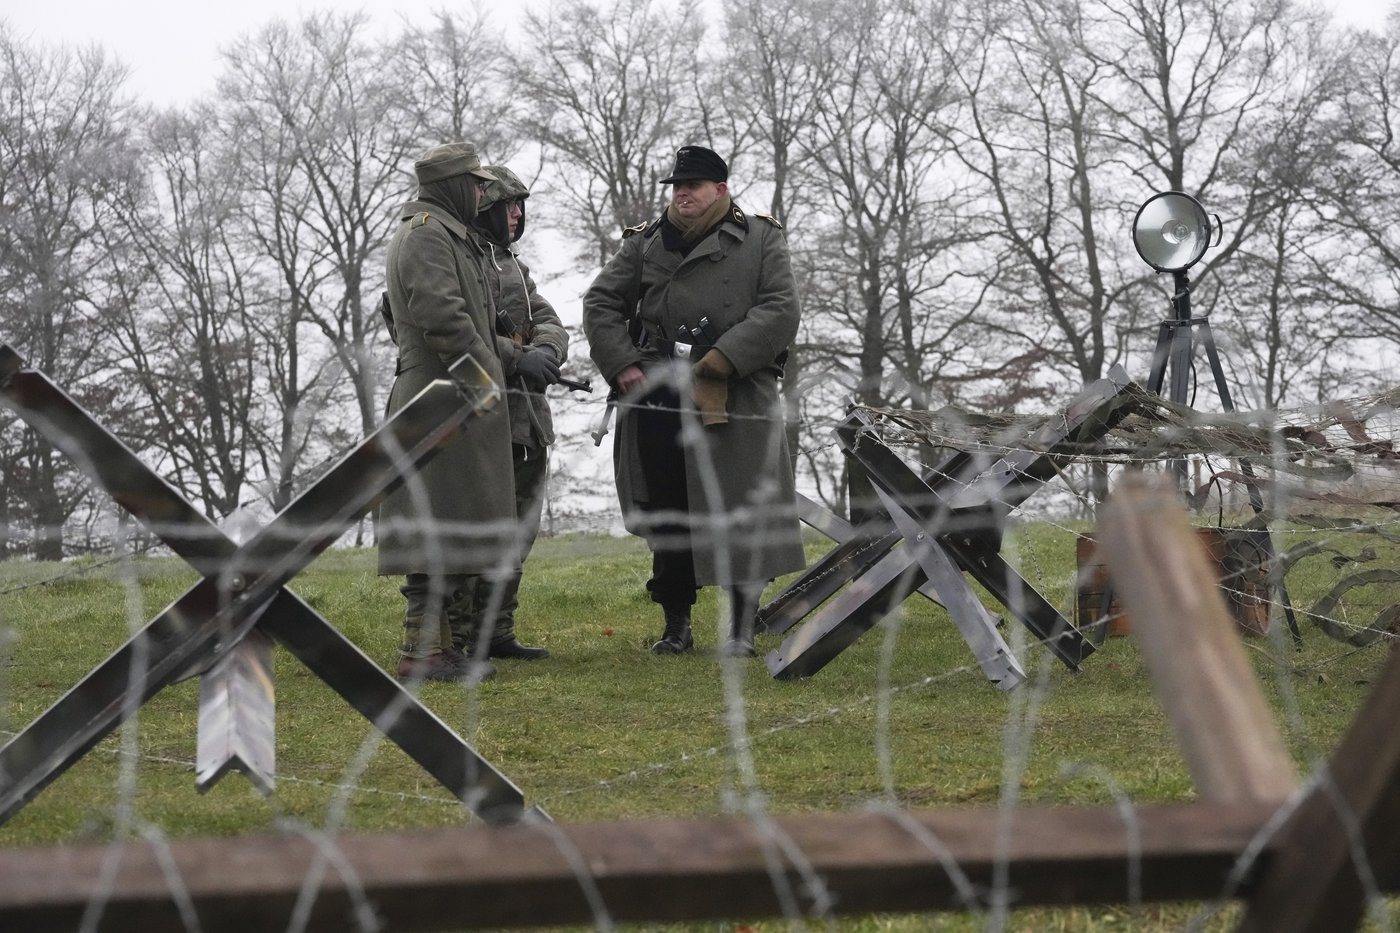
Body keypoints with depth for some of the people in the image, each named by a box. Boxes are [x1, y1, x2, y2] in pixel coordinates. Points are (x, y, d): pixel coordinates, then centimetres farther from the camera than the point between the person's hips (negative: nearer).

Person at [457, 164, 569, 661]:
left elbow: (549, 323, 13)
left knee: (518, 528, 14)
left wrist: (545, 350, -10)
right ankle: (453, 634, -7)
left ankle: (496, 630, 22)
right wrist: (517, 358, -24)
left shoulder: (511, 264, 23)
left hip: (528, 417, 10)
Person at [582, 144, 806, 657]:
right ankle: (676, 625, 18)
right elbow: (600, 303, 12)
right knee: (666, 517, 7)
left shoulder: (762, 240, 6)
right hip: (657, 403, 3)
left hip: (735, 402, -3)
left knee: (740, 519, -2)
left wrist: (720, 361, -14)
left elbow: (780, 311, -5)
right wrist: (622, 365, -3)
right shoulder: (644, 244, 14)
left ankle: (742, 629, 7)